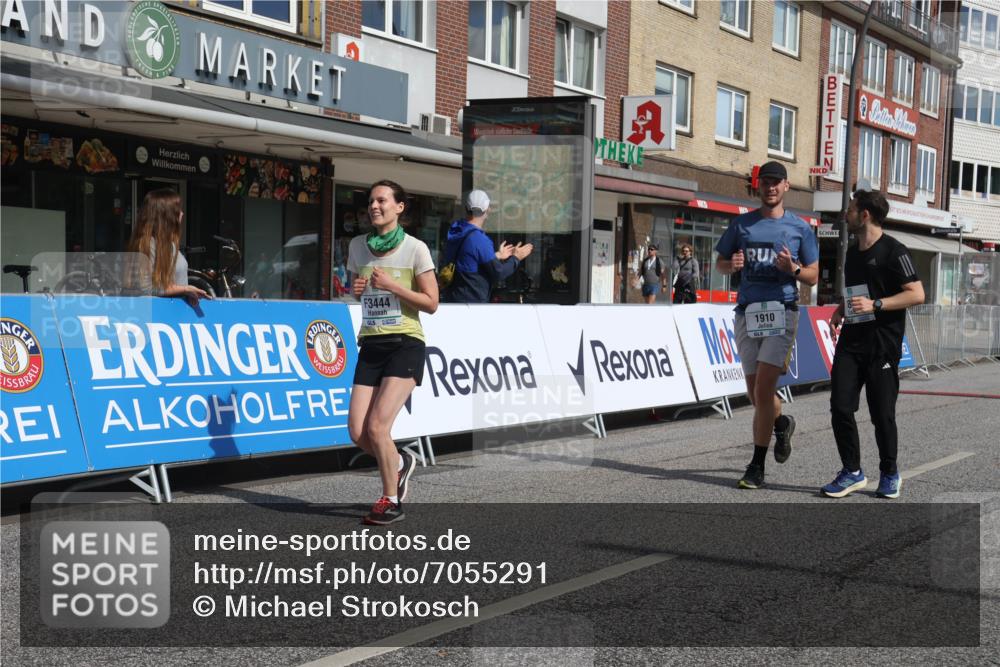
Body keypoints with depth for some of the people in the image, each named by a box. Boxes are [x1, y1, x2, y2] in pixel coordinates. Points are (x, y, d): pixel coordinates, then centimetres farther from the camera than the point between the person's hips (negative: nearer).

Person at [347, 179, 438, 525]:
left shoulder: (415, 248, -5)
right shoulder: (358, 246, 10)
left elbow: (431, 303, -5)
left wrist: (391, 285, -15)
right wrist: (355, 289, 1)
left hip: (405, 344, -5)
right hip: (370, 345, 5)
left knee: (376, 427, -15)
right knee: (357, 432, -4)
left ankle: (391, 500, 5)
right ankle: (399, 463, 28)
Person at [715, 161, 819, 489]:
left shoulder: (800, 227, 6)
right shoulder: (741, 223, 11)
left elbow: (813, 277, 9)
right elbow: (719, 263, 16)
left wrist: (793, 269, -13)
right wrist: (732, 264, -7)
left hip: (781, 313, -3)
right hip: (747, 314, 3)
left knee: (763, 390, -13)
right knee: (756, 394, 9)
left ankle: (757, 467, -6)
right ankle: (781, 423, 43)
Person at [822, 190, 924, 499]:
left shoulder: (893, 251, -7)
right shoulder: (853, 252, 17)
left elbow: (917, 294, -12)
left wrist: (875, 304, -20)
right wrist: (840, 310, 11)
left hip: (883, 343, -6)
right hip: (851, 339, 6)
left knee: (882, 412, 1)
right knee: (840, 406, -4)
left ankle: (889, 474, 18)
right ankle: (852, 472, 7)